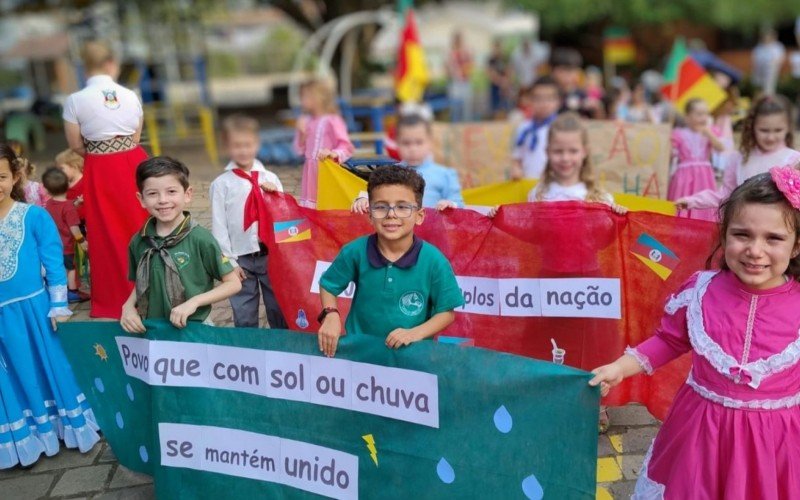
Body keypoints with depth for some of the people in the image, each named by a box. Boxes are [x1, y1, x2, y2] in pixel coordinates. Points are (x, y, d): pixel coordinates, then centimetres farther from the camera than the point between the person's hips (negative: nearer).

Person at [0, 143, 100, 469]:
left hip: (33, 308, -3)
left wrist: (58, 305, -8)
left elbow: (54, 262, -6)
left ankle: (61, 426, 32)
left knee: (49, 367, 12)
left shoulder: (34, 216, -9)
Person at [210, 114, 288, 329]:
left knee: (279, 310, 11)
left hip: (270, 255, 2)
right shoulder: (221, 184, -2)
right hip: (240, 259, -1)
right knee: (244, 316, 7)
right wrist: (228, 261, -4)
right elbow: (219, 225, -1)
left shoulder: (270, 178, 3)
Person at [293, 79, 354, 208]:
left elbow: (346, 146, -16)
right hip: (310, 172, 8)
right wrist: (301, 133, 0)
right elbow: (300, 150, 17)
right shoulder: (307, 121, 12)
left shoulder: (332, 121, -11)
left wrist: (333, 153, -35)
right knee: (308, 209, 9)